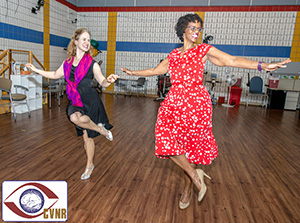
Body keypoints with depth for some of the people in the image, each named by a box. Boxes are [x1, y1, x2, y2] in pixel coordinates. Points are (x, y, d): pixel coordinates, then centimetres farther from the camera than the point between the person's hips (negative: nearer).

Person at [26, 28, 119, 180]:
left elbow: (102, 82, -7)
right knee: (86, 136, 9)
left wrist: (108, 80, -30)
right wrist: (36, 70, 24)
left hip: (89, 100, -4)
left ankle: (100, 128, -8)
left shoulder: (92, 64, -2)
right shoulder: (67, 62, 9)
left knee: (75, 117, -35)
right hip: (76, 101, 4)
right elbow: (55, 75, 24)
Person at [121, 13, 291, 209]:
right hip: (174, 101, 4)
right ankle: (195, 175, 9)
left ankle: (188, 189, 25)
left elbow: (231, 60, -5)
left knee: (192, 145, 4)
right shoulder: (174, 54, 15)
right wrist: (133, 73, 29)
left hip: (196, 103, -3)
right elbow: (156, 70, 24)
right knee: (167, 139, -11)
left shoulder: (203, 49, 3)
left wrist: (263, 66, -15)